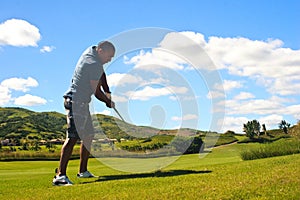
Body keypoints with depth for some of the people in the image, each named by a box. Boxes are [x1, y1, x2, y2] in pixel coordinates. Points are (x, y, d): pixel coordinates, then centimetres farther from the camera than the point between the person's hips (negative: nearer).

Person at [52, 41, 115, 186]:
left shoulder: (91, 50, 9)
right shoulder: (95, 65, -19)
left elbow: (101, 72, 23)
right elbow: (97, 92, -12)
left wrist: (107, 91, 13)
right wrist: (109, 103, 5)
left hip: (82, 103, 11)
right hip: (76, 102, -11)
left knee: (88, 135, 15)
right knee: (73, 137, -19)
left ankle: (83, 171, 22)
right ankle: (60, 175, -23)